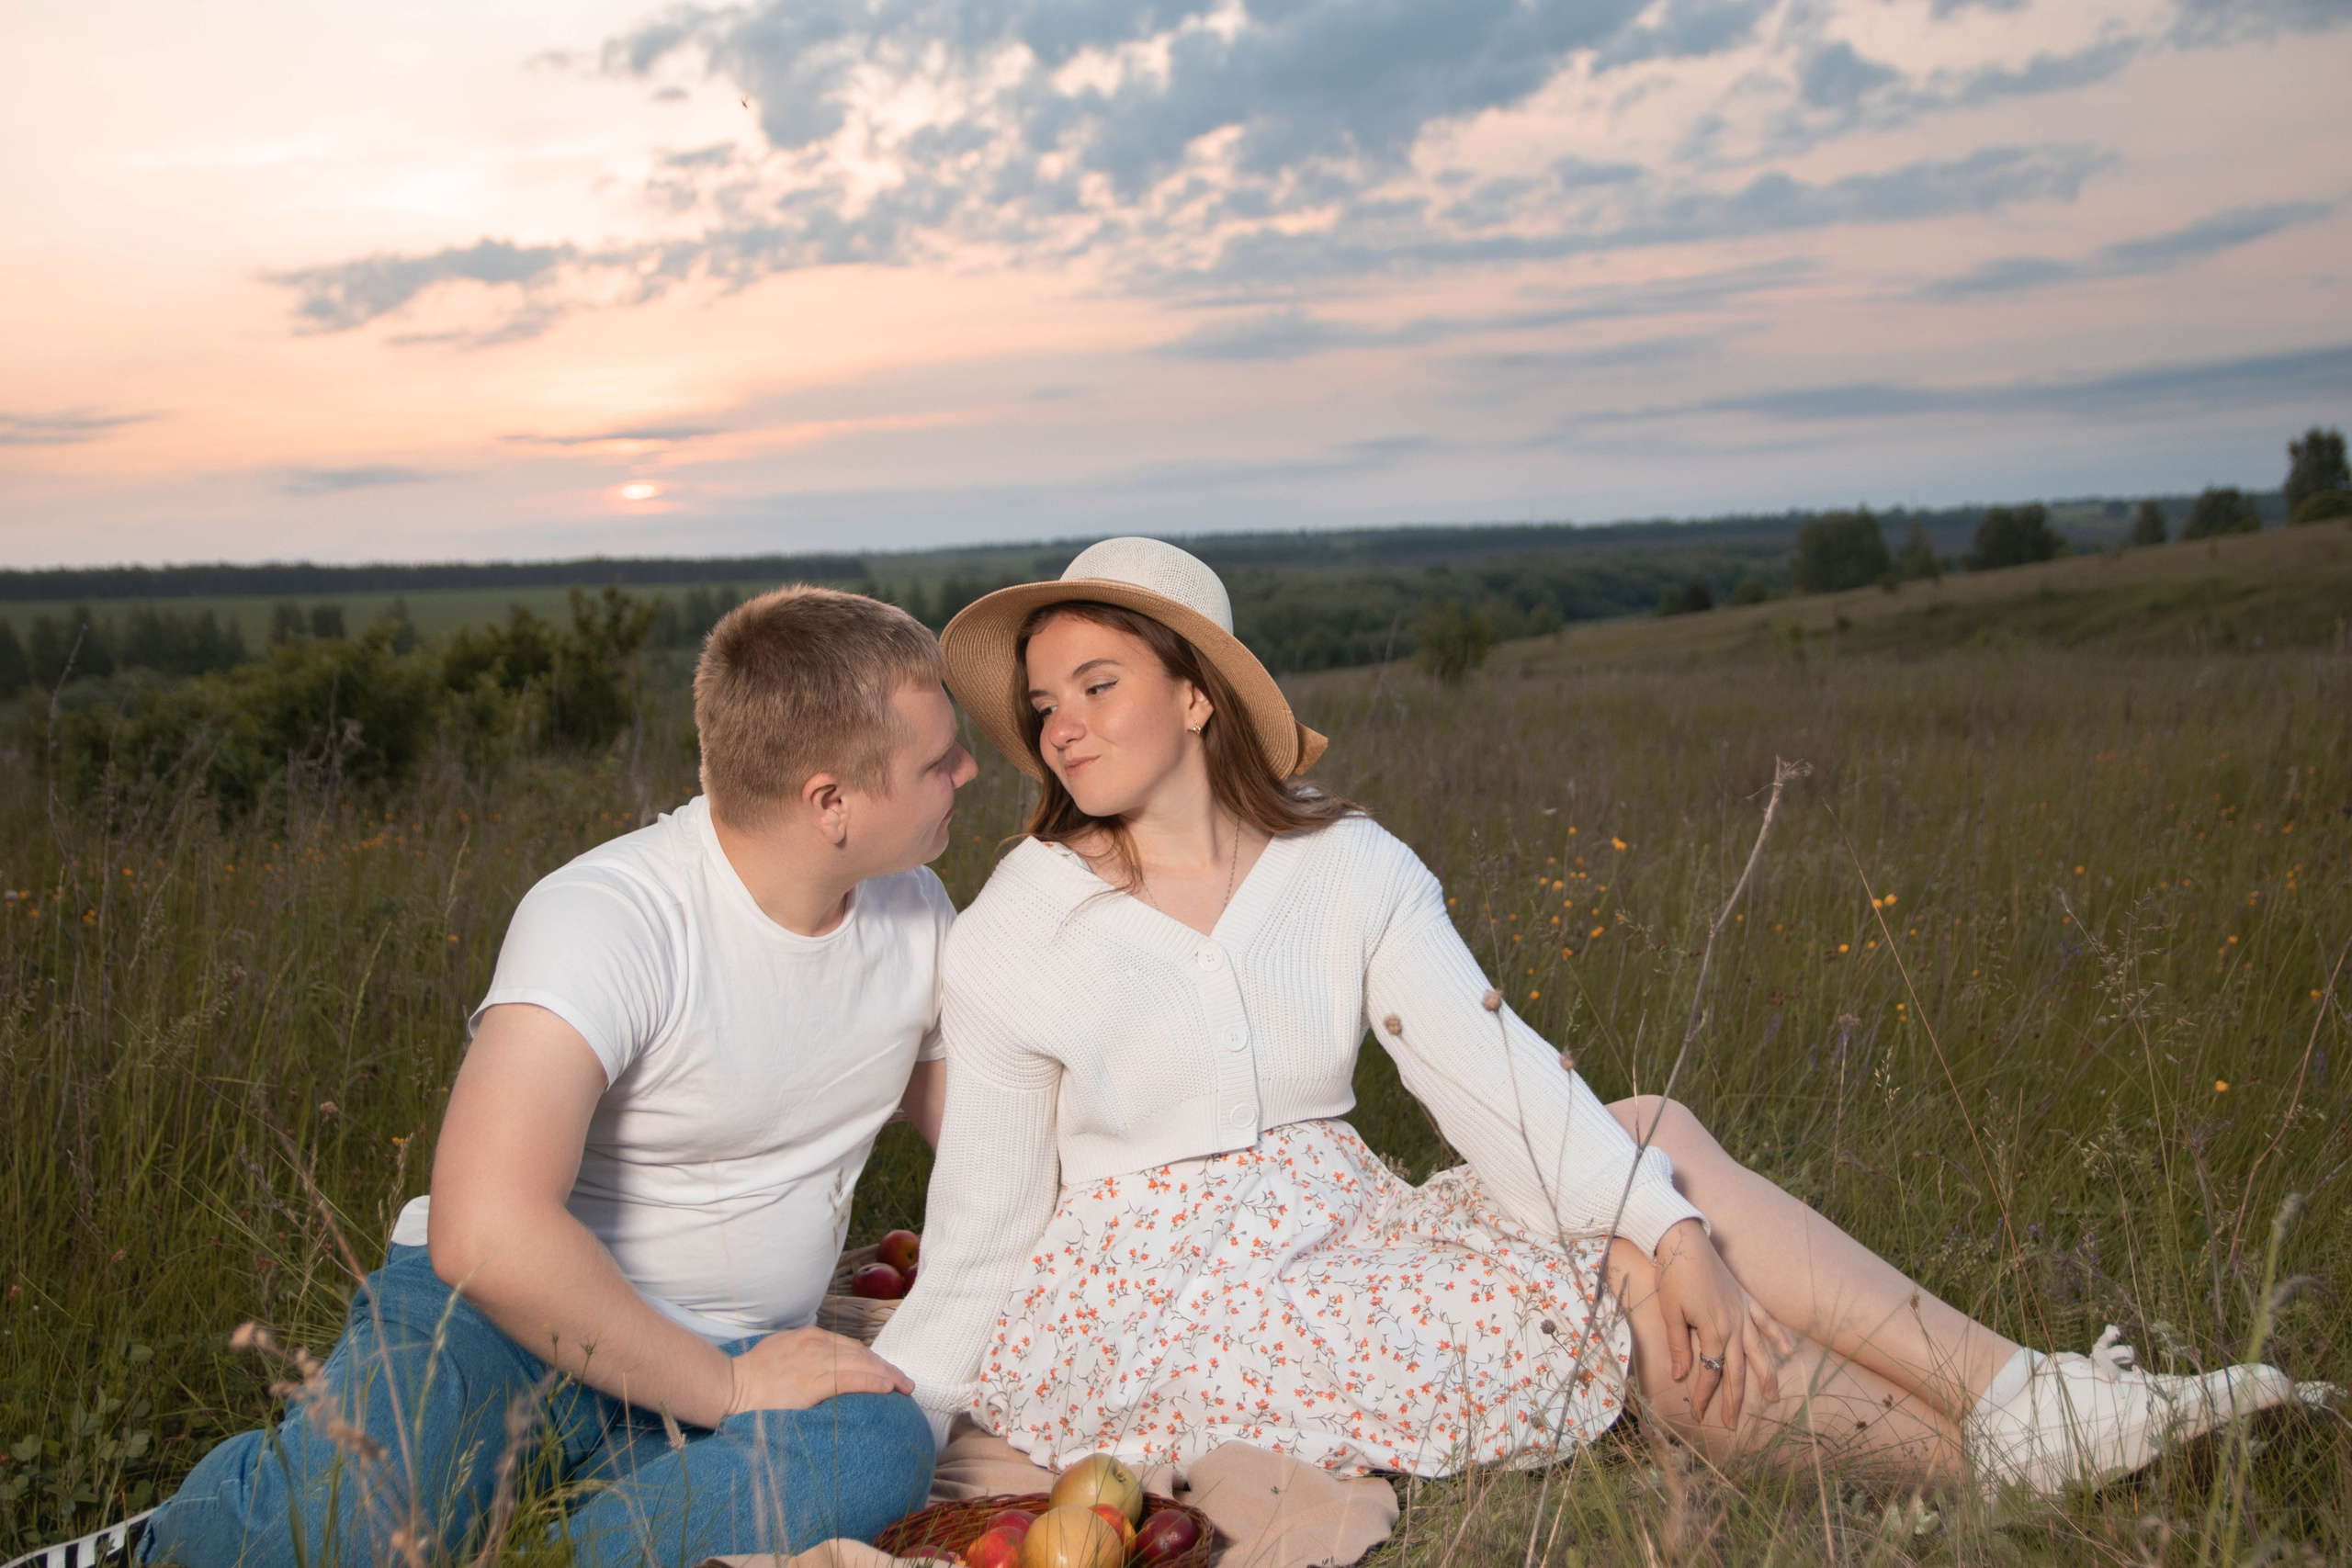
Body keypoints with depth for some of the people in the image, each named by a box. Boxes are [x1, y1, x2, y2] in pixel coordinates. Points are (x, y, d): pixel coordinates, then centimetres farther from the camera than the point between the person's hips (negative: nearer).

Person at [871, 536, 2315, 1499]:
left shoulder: (1348, 868, -1)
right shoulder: (1017, 937, -9)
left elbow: (1490, 1070, -11)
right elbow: (986, 1213, -5)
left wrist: (1668, 1231, -22)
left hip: (1341, 1241, 4)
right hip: (1153, 1314, -4)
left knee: (1646, 1140, -13)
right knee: (1613, 1292, -18)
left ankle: (2026, 1408, -7)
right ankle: (2003, 1452, -4)